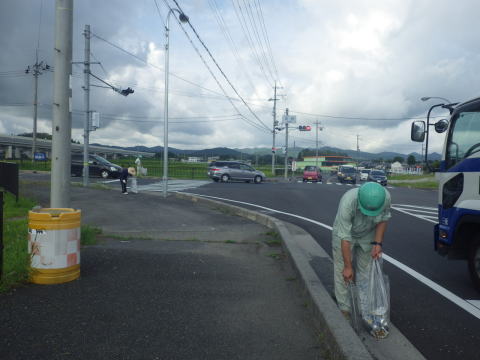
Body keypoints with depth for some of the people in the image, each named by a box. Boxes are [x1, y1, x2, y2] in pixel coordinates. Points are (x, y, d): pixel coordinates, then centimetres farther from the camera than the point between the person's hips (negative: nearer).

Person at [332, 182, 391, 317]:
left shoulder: (386, 197, -30)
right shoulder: (347, 203, -41)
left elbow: (383, 219, -8)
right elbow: (345, 237, -33)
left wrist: (377, 243, -17)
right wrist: (348, 266, -27)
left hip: (367, 235, 3)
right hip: (344, 232, -3)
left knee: (365, 272, 6)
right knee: (343, 272, -2)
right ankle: (345, 309, 10)